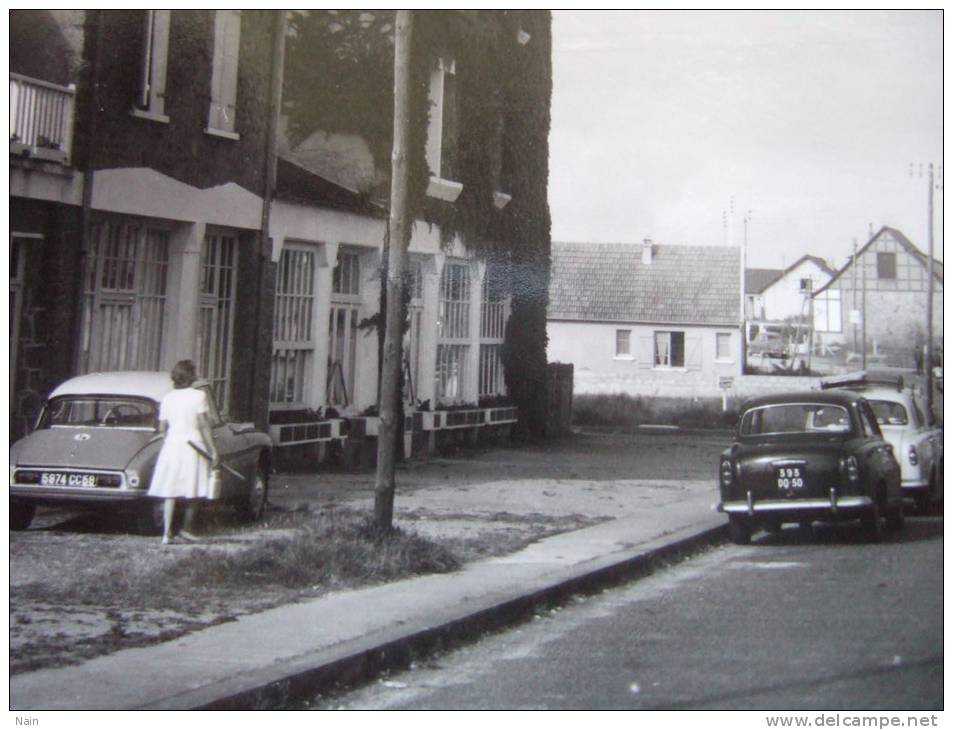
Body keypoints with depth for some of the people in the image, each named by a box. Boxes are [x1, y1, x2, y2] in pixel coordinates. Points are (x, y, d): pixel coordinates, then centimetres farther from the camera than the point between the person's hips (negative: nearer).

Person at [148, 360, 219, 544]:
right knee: (192, 492, 12)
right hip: (193, 445, -3)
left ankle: (167, 532, -3)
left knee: (169, 492, 3)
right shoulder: (198, 396, -6)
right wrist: (213, 450, -5)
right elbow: (204, 425, -9)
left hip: (171, 445, 3)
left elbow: (162, 428, 6)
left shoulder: (167, 398, 5)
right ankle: (186, 528, 16)